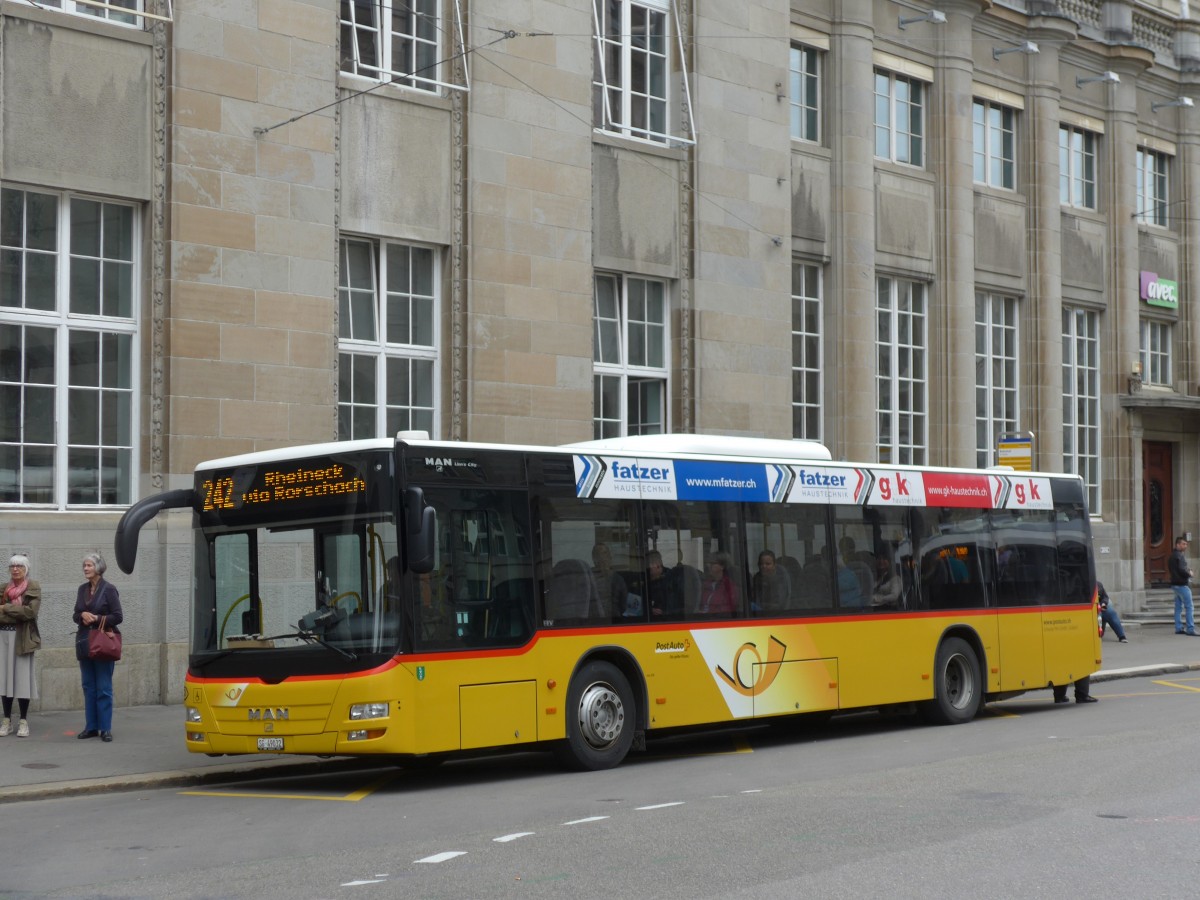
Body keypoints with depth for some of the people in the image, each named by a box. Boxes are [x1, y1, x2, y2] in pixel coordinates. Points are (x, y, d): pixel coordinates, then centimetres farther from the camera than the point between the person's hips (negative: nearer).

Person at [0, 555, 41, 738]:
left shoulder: (33, 588, 2)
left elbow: (30, 611, -13)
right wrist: (17, 614, -14)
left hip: (23, 637, -3)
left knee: (22, 678, -3)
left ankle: (23, 721, 3)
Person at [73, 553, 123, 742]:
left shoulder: (108, 589, -7)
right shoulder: (82, 589, 12)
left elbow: (118, 617, -8)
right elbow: (75, 615, 15)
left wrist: (97, 619, -16)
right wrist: (83, 615, -6)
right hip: (84, 642, 6)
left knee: (103, 688, -4)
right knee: (88, 686, 8)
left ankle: (105, 728, 0)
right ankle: (91, 727, 14)